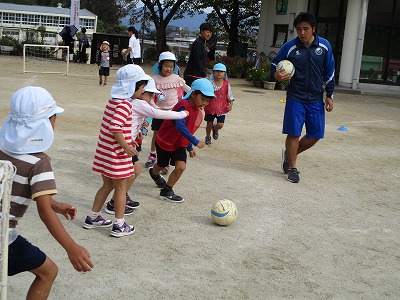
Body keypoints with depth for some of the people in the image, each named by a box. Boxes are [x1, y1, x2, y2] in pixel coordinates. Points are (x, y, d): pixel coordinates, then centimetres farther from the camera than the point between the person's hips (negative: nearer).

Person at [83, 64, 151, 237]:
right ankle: (119, 226, 12)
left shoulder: (113, 101, 10)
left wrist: (127, 140, 18)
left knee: (107, 185, 20)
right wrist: (125, 146, -22)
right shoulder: (124, 104, -19)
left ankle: (92, 218, 30)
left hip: (105, 151, 9)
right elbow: (115, 128, -29)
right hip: (116, 153, -9)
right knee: (121, 188, 4)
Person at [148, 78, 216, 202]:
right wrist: (195, 142, -41)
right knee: (162, 165, 17)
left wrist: (190, 148, 14)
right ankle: (154, 173, 54)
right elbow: (180, 126, -41)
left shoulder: (198, 112, -1)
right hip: (165, 141, -6)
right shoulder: (183, 106, -29)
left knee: (181, 167, -13)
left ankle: (166, 192, 4)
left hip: (180, 144, 6)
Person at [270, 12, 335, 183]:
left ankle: (289, 154, 28)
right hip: (295, 98, -2)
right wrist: (276, 75, -20)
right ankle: (292, 168, 16)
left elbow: (329, 72, 7)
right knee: (293, 133, -2)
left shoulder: (324, 46, -2)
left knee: (315, 135, 5)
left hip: (316, 99, 3)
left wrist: (329, 95, 6)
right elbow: (274, 64, 3)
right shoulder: (289, 47, -8)